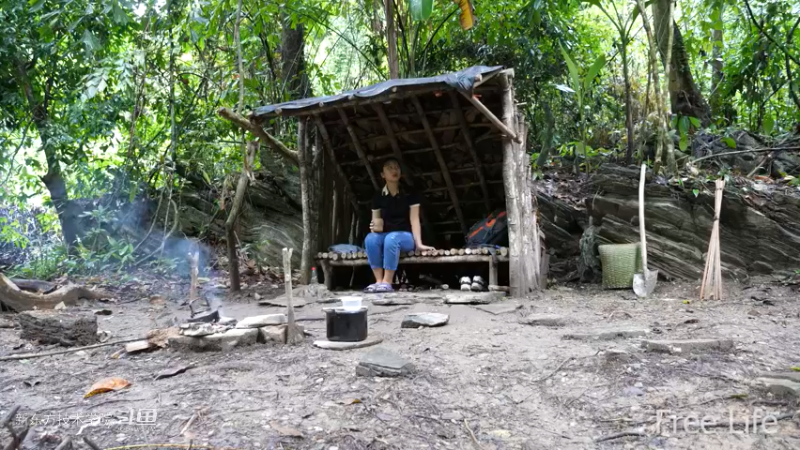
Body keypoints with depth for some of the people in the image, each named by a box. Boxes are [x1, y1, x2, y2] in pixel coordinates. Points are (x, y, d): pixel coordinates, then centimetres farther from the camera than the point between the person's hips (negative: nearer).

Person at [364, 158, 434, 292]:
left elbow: (414, 219, -8)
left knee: (391, 238, -38)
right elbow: (376, 222, 7)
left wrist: (419, 244, -19)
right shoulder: (378, 197, 5)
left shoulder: (410, 194, -2)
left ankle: (387, 283, -35)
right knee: (370, 238, -31)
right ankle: (379, 281, -31)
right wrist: (376, 227, -19)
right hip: (385, 236, 3)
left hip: (406, 236, -3)